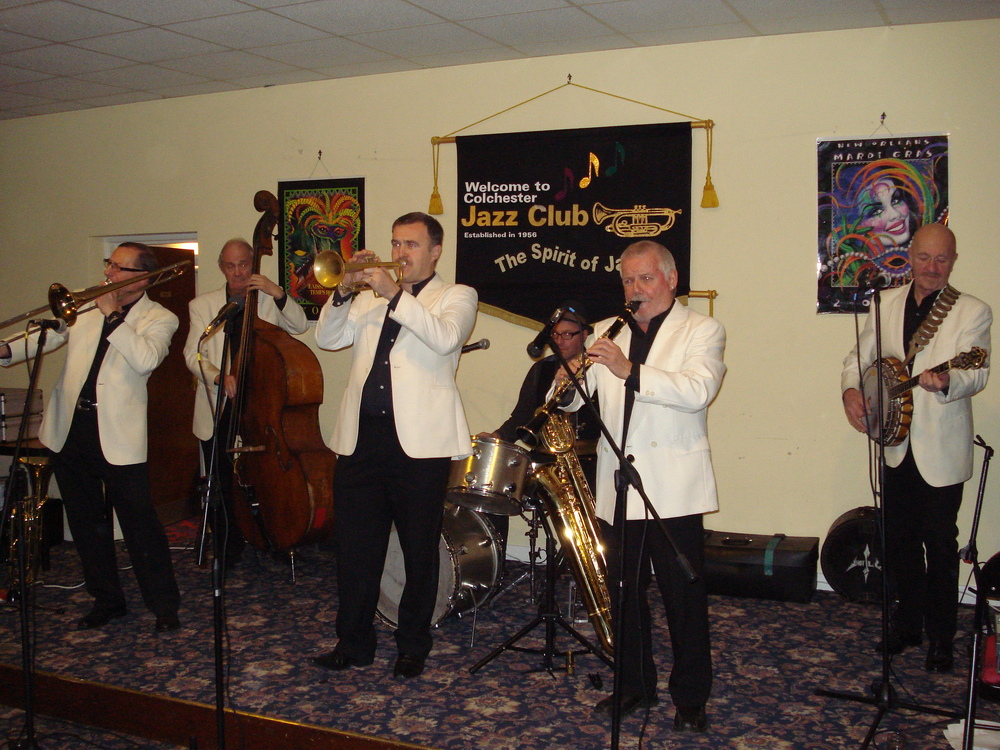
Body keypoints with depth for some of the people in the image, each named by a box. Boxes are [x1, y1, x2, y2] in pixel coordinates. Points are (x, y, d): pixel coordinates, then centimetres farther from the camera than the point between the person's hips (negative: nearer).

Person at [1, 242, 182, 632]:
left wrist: (112, 315, -15)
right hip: (69, 431, 5)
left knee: (140, 523, -3)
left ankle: (164, 606, 10)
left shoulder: (159, 318, -1)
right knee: (86, 522, 13)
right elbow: (46, 334, 12)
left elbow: (145, 359, -19)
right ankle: (107, 600, 27)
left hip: (118, 436, -5)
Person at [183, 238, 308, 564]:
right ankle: (229, 549, 22)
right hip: (219, 411, 1)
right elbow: (193, 354, -2)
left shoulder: (269, 300, 6)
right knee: (223, 485, 7)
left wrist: (278, 293, -19)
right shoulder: (202, 305, 6)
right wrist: (219, 376, -20)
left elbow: (300, 325, -7)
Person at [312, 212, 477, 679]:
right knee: (353, 546, 9)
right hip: (361, 437, 4)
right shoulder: (369, 298, 19)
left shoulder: (456, 296, 6)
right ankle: (353, 643, 23)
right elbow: (328, 339, 10)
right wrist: (344, 292, -4)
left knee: (419, 549, 6)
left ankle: (413, 645, 22)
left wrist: (395, 295, -19)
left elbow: (445, 337, -15)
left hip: (420, 441, -4)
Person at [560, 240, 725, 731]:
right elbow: (578, 401, 8)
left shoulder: (702, 331, 1)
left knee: (684, 597, 3)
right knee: (623, 592, 13)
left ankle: (691, 699, 18)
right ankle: (634, 686, 29)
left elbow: (698, 390, -18)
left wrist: (630, 370, -29)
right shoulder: (606, 333, 15)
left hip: (673, 490, -4)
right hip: (617, 489, 4)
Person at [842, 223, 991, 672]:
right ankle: (908, 625, 31)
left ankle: (941, 639, 20)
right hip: (897, 447, 4)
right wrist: (851, 389, -8)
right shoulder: (887, 304, 6)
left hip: (942, 453, -4)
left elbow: (977, 374, -18)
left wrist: (945, 381, -40)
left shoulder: (973, 312, -6)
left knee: (940, 544, 4)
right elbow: (861, 356, 13)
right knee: (899, 541, 14)